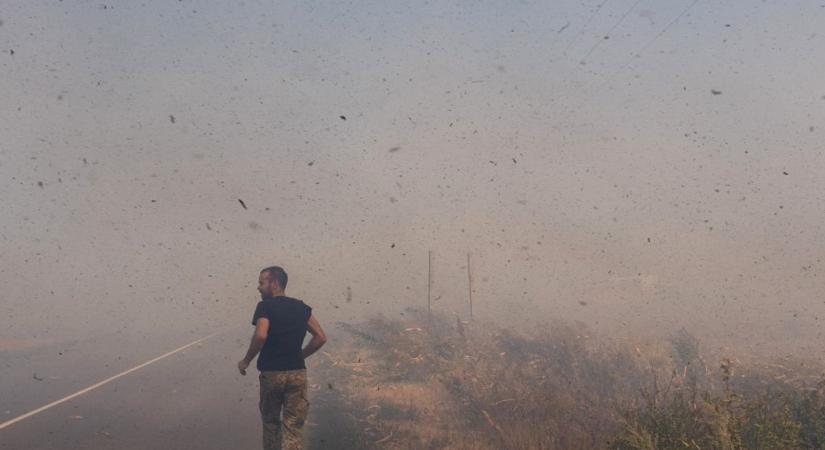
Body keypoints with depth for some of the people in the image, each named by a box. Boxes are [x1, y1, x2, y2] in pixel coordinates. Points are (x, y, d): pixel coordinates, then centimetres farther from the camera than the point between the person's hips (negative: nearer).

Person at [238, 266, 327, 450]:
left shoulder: (265, 307, -7)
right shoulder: (301, 307, 8)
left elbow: (261, 336, -24)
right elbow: (320, 337, 8)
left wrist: (246, 361, -11)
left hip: (271, 373, -3)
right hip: (297, 373, 3)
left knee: (270, 421, 19)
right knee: (294, 428, 3)